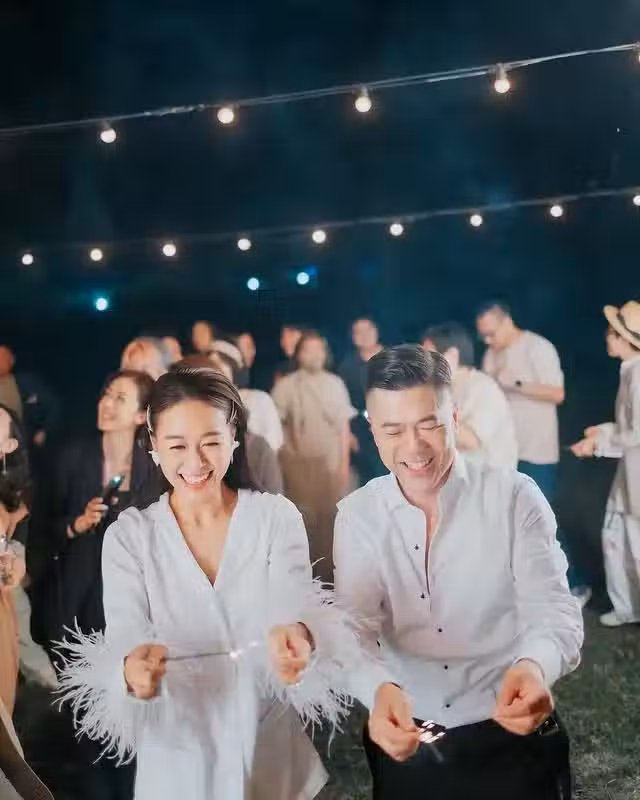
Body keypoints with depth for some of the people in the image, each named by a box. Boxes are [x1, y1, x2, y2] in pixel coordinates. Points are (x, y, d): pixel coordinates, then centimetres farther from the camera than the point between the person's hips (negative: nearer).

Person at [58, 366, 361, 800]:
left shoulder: (277, 518, -7)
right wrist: (133, 671, -38)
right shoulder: (128, 536, -6)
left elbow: (299, 613, -17)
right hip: (177, 763, 0)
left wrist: (297, 639, -41)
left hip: (273, 757, 0)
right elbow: (123, 644, -14)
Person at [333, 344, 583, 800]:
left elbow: (554, 612, -17)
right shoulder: (357, 516, -4)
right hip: (404, 740, 2)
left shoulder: (515, 497, -10)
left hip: (512, 738, -2)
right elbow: (354, 629, -12)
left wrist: (535, 669, -40)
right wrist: (379, 691, -35)